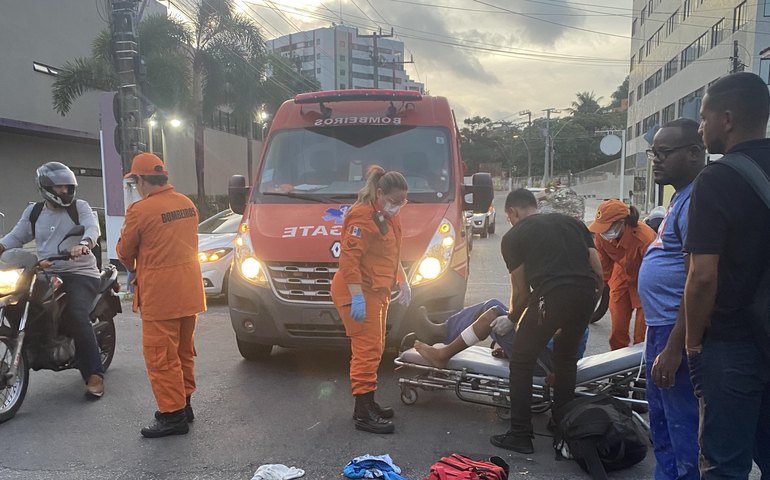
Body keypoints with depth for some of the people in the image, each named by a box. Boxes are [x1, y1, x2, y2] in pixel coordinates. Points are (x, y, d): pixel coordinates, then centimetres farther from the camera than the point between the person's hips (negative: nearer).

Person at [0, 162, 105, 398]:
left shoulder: (80, 206, 2)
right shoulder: (33, 212, 15)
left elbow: (92, 228, -16)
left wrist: (83, 245, -37)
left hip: (80, 274, -5)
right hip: (46, 274, 5)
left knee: (77, 316, -24)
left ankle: (94, 374, -19)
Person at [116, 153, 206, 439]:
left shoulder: (141, 209, -14)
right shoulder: (187, 204, 7)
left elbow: (125, 251, -2)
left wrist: (132, 268, 20)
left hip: (160, 295, -8)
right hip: (189, 291, 8)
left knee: (160, 356, 1)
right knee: (183, 351, 18)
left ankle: (173, 415, 6)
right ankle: (184, 402, 30)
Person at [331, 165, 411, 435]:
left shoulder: (388, 217, 16)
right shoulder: (363, 217, -16)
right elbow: (349, 258, -23)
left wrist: (402, 282, 20)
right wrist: (357, 297, -28)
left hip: (376, 292, 10)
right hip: (359, 293, -10)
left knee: (375, 349, 15)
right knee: (367, 350, -9)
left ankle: (368, 403, 26)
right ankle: (363, 413, -2)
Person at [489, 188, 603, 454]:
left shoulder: (513, 236, 13)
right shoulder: (572, 222, 25)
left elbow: (521, 289, 13)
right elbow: (598, 270, 18)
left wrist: (512, 319, 30)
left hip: (552, 296, -5)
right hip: (587, 293, 6)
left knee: (521, 360, 10)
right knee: (566, 357, 26)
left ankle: (520, 435, 11)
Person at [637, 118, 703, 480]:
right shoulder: (681, 197, 15)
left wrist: (673, 349, -26)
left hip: (677, 333, -11)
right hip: (660, 328, 11)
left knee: (683, 432, -1)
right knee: (662, 424, 21)